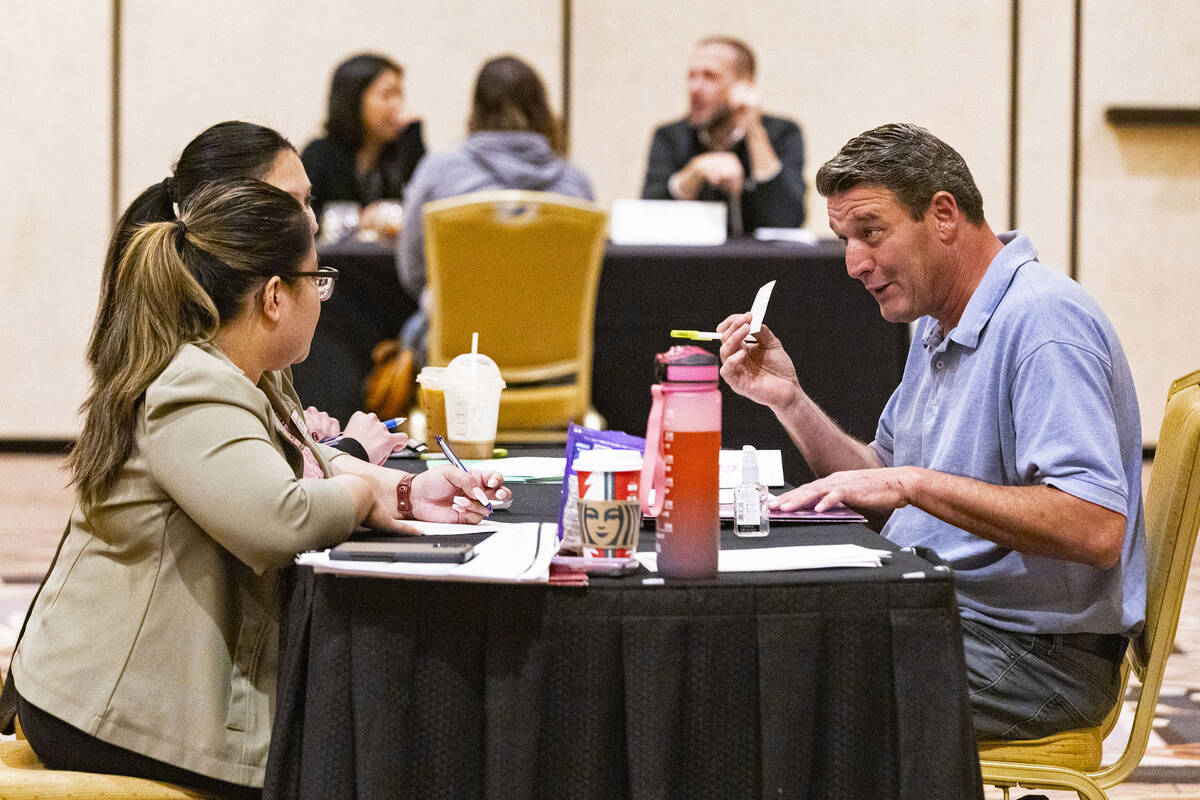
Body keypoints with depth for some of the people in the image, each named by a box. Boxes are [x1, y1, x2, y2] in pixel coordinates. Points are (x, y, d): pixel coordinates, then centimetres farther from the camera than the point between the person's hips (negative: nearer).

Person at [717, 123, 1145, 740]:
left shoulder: (1043, 320, -18)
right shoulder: (937, 326, 14)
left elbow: (1097, 528, -29)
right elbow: (886, 497, 20)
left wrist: (913, 482, -27)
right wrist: (789, 400, 7)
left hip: (1037, 653, -10)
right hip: (930, 614, 10)